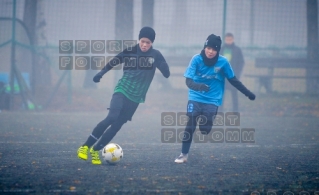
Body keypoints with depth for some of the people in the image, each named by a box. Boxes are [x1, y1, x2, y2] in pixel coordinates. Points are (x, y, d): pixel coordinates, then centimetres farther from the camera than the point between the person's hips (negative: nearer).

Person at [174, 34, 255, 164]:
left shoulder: (223, 62, -10)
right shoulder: (196, 59, -13)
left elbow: (233, 80, 4)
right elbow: (188, 81, -17)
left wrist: (248, 93, 6)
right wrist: (198, 86, -39)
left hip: (212, 100, 0)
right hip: (196, 98, 0)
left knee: (205, 130, -12)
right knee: (190, 125, -12)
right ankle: (184, 154, 0)